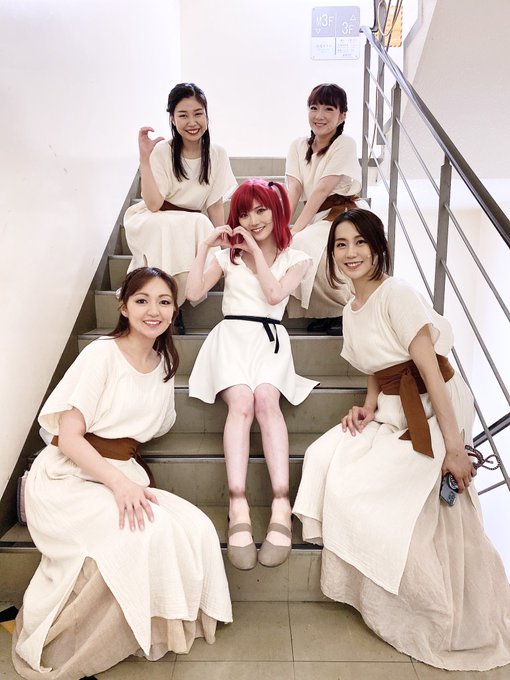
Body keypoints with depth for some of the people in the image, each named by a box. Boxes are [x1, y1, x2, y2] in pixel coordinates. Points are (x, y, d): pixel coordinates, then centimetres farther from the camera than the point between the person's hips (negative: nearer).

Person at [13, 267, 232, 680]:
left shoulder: (165, 364, 10)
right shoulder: (102, 354, -10)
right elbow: (69, 436, -14)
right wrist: (119, 483, -28)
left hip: (122, 477, 6)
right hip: (69, 479, -5)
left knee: (196, 529, -18)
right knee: (146, 529, -30)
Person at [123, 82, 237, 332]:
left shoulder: (217, 155, -4)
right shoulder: (161, 151, -13)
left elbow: (215, 205, 2)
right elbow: (154, 204, -22)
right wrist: (144, 158, -28)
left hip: (193, 227, 4)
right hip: (151, 224, -4)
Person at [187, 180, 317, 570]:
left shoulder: (295, 259, 15)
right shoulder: (228, 254, 18)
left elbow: (275, 294, -5)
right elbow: (194, 293, 5)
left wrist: (256, 250, 1)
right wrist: (205, 247, 3)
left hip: (270, 338, 0)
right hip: (232, 335, 1)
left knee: (266, 399, -32)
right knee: (241, 402, -30)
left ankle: (282, 505, -39)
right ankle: (238, 508, -40)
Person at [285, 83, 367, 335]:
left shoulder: (345, 144, -4)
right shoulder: (298, 146, 13)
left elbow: (322, 190, -15)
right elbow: (293, 189, -1)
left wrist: (296, 229, -23)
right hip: (317, 219, 6)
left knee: (302, 245, -31)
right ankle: (328, 313, -4)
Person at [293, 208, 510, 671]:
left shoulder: (396, 294, -15)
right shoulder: (352, 310, 11)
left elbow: (430, 369, -19)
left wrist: (455, 446, -19)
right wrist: (368, 408, -1)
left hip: (433, 414, -8)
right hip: (391, 415, 8)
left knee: (355, 490, -11)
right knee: (324, 458, -4)